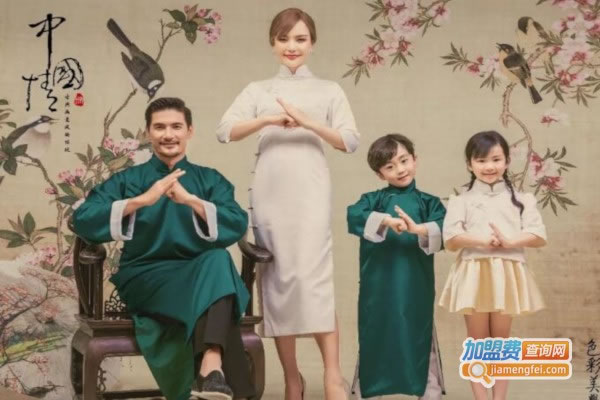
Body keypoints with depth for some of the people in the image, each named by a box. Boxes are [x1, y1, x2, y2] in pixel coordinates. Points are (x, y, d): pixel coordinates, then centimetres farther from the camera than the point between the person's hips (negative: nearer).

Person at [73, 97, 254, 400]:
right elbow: (82, 221, -5)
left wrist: (190, 200, -18)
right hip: (146, 277, -1)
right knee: (208, 291, -34)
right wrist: (142, 200, -16)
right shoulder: (128, 180, 12)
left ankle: (211, 370, -50)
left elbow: (238, 225, -3)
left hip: (201, 271, 2)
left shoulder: (210, 180, 15)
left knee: (218, 260, -36)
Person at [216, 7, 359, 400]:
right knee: (277, 279, 4)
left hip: (311, 194, -2)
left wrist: (309, 122, -13)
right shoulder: (257, 90, 14)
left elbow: (350, 141, 1)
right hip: (269, 194, 2)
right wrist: (267, 119, -15)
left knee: (315, 277, -13)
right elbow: (225, 131, 1)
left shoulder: (328, 90, 11)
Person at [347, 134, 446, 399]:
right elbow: (354, 216, -15)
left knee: (419, 339, 6)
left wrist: (418, 229, -26)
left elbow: (444, 231, -9)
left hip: (416, 289, 0)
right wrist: (386, 220, -29)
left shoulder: (429, 203, 8)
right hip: (378, 288, 0)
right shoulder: (373, 200, 6)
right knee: (374, 340, 8)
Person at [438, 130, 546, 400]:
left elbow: (539, 236, -1)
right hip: (474, 274, -1)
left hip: (507, 275, 1)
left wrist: (508, 241, -17)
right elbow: (450, 240, -7)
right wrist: (483, 240, -22)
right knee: (478, 341, 5)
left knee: (501, 340, 8)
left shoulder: (520, 199, 7)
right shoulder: (462, 200, 4)